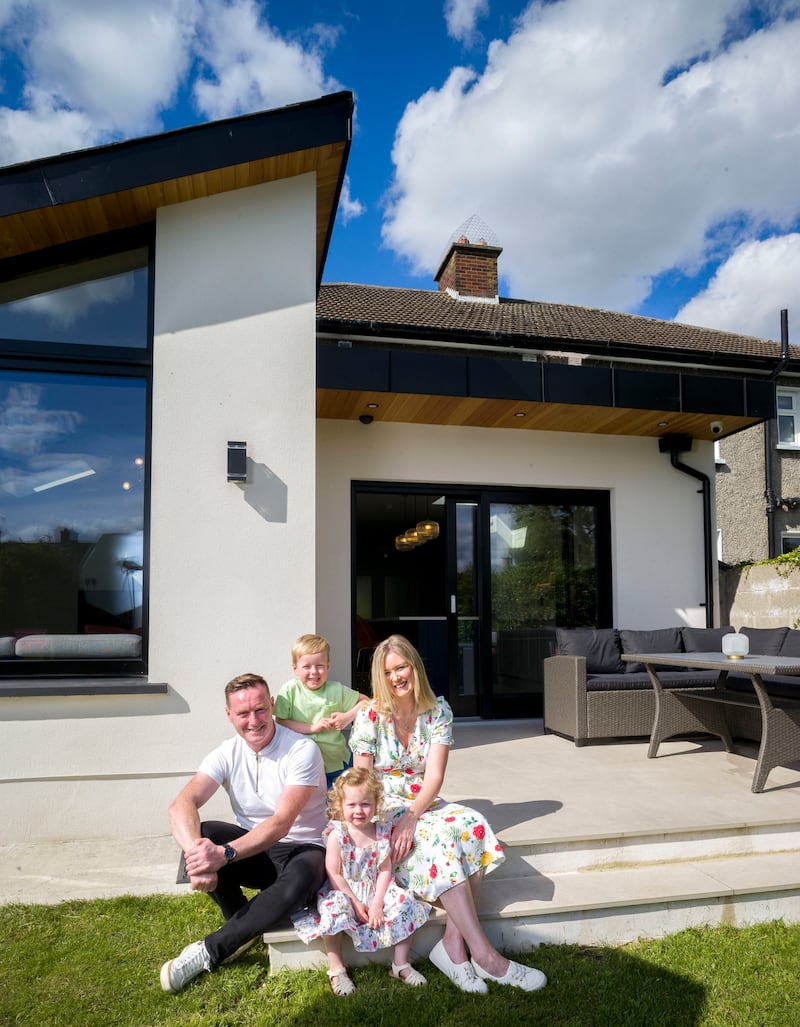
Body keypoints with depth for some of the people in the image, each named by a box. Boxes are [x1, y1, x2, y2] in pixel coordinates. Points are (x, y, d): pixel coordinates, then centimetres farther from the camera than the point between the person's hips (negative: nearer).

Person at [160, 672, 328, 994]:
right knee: (200, 834, -24)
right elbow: (181, 805, -20)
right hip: (254, 851, 4)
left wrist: (225, 854, -41)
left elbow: (281, 823, -27)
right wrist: (196, 851, -41)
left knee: (299, 881, -38)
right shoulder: (228, 753, -5)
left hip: (302, 849, -3)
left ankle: (208, 951, -17)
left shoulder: (302, 750, -18)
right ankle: (243, 928, -4)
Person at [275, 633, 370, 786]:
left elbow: (366, 701, 6)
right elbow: (279, 722, -13)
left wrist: (348, 717, -11)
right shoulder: (290, 690, -10)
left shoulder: (336, 690, -5)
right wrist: (313, 727, -19)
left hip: (337, 763, 1)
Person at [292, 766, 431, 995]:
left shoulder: (382, 832, -5)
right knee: (333, 908, -33)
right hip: (344, 891, -3)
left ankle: (401, 965, -1)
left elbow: (385, 871, -4)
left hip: (375, 890, 3)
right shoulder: (337, 834, -14)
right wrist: (355, 903, -17)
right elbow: (333, 875, -13)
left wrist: (377, 903, -15)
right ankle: (336, 969, -14)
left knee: (405, 903, -17)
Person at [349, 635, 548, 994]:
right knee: (439, 839, -31)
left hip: (423, 803, 4)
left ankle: (453, 943, -26)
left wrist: (412, 815, -25)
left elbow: (434, 776, -9)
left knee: (473, 826, -27)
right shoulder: (369, 715, -8)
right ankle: (484, 954, -28)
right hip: (382, 808, -3)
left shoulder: (438, 711, -2)